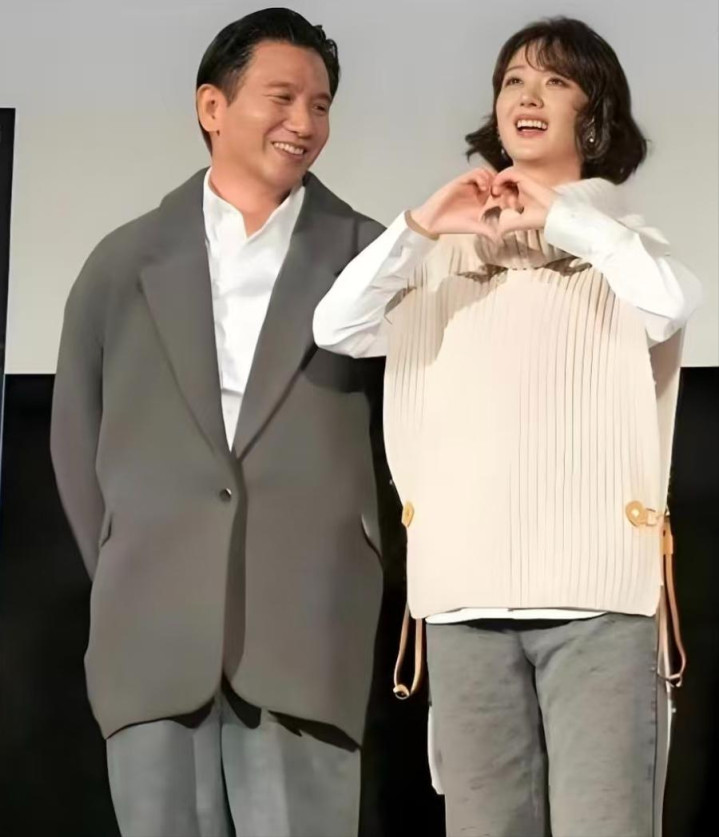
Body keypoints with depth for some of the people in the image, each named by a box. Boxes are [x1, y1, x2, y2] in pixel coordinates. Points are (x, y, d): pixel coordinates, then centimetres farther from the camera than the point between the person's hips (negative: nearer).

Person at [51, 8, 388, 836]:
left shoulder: (370, 260, 7)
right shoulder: (126, 261, 12)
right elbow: (77, 432, 17)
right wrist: (124, 578, 14)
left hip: (305, 631, -2)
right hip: (151, 632, 2)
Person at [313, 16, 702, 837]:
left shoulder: (619, 243, 11)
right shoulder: (445, 259, 16)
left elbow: (672, 302, -11)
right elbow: (335, 329, 4)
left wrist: (561, 216, -7)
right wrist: (420, 226, -4)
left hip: (595, 585, -2)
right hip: (469, 589, 3)